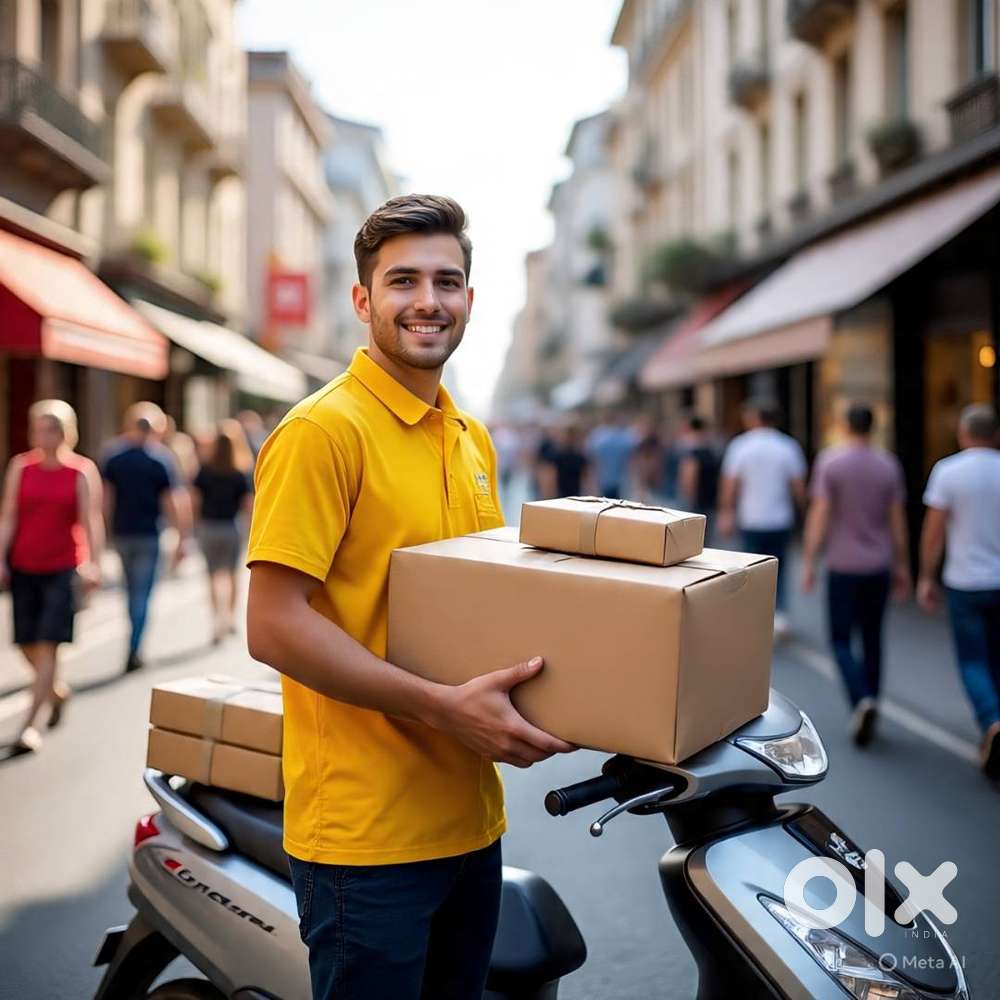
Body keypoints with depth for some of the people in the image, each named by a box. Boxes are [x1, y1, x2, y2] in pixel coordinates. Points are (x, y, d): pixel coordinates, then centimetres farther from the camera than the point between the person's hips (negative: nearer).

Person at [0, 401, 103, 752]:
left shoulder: (83, 471, -3)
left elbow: (91, 520, -8)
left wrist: (93, 564, -18)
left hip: (63, 570, -3)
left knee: (48, 644, -7)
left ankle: (29, 724, -2)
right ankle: (56, 689, 38)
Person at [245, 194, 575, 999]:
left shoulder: (473, 439, 11)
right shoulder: (323, 430, -14)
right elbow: (274, 625, -19)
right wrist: (443, 706, -24)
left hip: (470, 815, 8)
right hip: (365, 833, -8)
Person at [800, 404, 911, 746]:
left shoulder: (830, 461, -7)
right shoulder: (889, 465, 2)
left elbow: (819, 515, -11)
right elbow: (898, 521, 4)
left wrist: (809, 563, -6)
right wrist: (902, 567, 13)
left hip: (843, 566, -3)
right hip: (879, 566, 3)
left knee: (841, 640, 4)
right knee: (872, 639, 13)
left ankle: (862, 700, -17)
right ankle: (869, 711, 19)